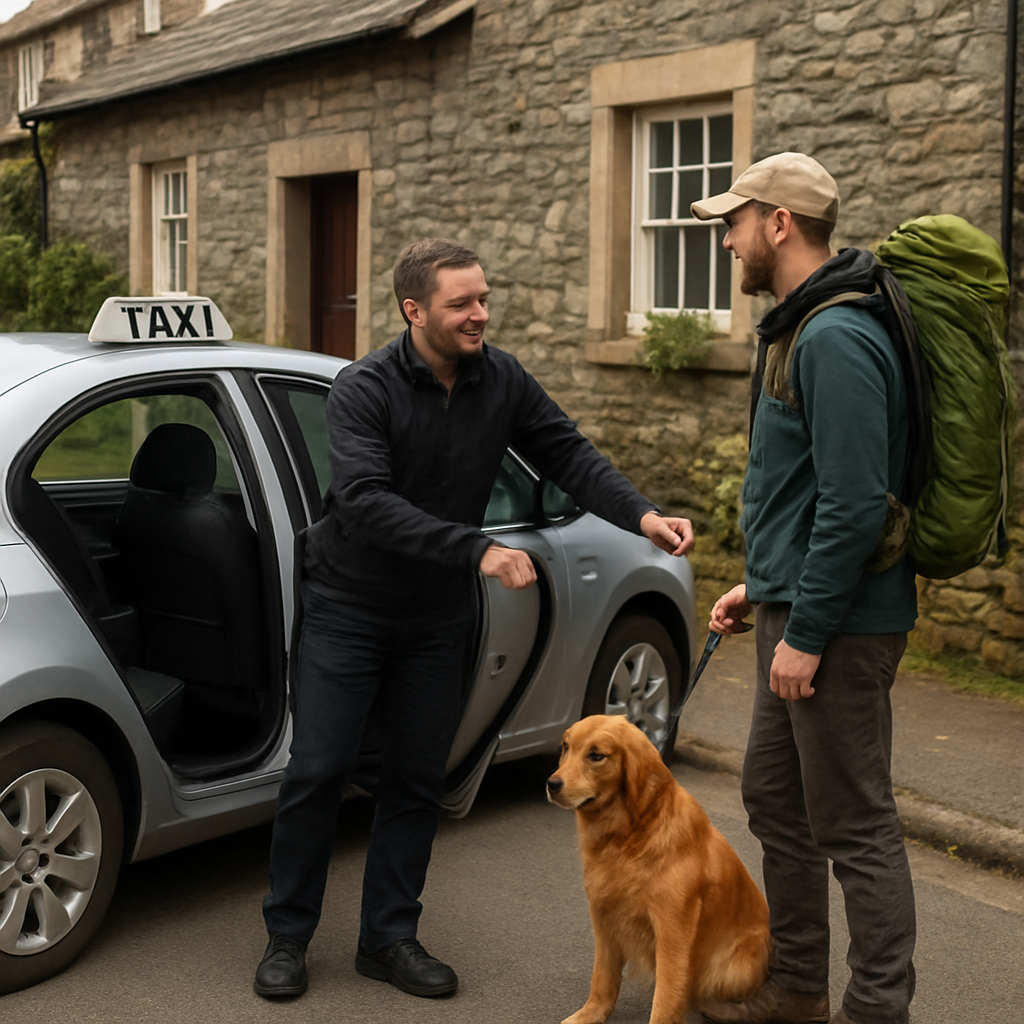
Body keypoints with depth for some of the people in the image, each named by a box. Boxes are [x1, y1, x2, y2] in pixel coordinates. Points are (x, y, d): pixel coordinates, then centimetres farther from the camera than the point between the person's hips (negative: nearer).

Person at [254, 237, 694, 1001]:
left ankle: (389, 938, 21)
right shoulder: (364, 389, -19)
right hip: (348, 608, -4)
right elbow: (366, 502, -30)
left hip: (437, 618, 4)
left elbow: (569, 454, -3)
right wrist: (477, 549, -37)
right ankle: (287, 936, 15)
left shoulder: (501, 380, -4)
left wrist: (643, 516, -20)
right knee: (318, 772, -2)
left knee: (418, 779, 8)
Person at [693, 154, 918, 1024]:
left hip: (837, 624, -11)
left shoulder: (837, 339, -20)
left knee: (855, 824, -1)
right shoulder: (799, 328, 14)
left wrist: (806, 632, -21)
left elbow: (855, 504, -25)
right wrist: (763, 586, 18)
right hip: (797, 605, 11)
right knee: (775, 798, 19)